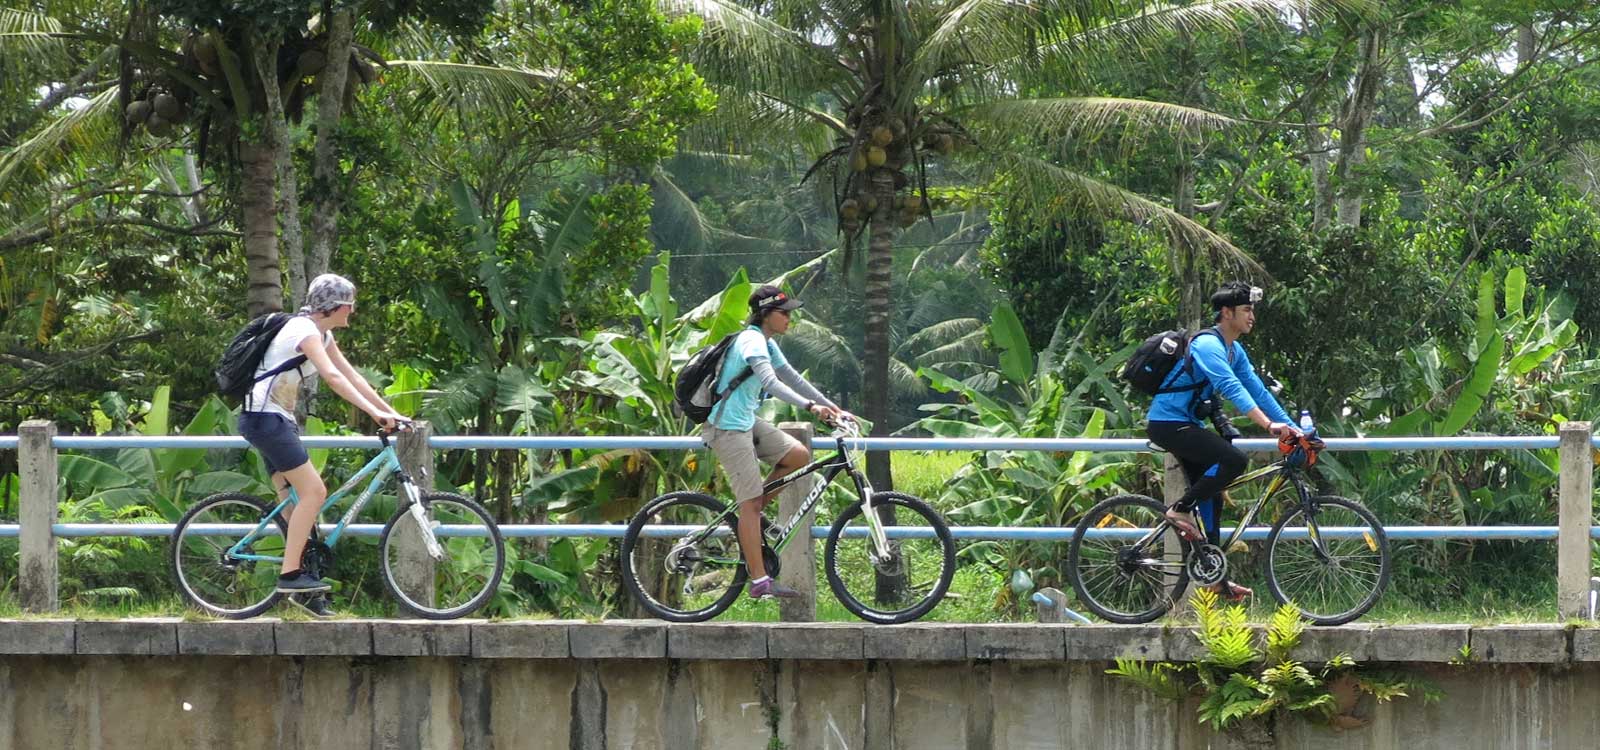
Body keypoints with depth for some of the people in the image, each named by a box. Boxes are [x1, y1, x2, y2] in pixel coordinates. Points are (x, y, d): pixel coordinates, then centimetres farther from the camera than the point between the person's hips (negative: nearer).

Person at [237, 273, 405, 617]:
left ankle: (300, 589, 9)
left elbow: (352, 375, 14)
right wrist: (374, 412, -35)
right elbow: (333, 377, -29)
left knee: (295, 499, 8)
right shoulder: (305, 330, -17)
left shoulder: (322, 334, 14)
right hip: (264, 417, -10)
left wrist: (391, 412, 7)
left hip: (277, 420, 10)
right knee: (313, 491, -16)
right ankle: (290, 574, -17)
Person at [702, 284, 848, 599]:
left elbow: (792, 378, 16)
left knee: (799, 456, 2)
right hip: (729, 427, -9)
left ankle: (748, 514, 11)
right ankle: (759, 582, -10)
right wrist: (811, 406, -42)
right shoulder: (752, 341, -18)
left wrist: (832, 407, 9)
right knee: (751, 502, -10)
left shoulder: (767, 344, 13)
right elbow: (770, 382, -33)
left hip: (748, 421, 9)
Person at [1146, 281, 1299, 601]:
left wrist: (1291, 428, 2)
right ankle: (1181, 510, -13)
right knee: (1234, 459, -25)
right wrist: (1268, 424, -40)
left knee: (1211, 498, 8)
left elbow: (1257, 390, 10)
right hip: (1167, 423, -10)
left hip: (1186, 425, 10)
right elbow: (1233, 389, -31)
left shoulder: (1234, 351, 12)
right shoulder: (1208, 345, -20)